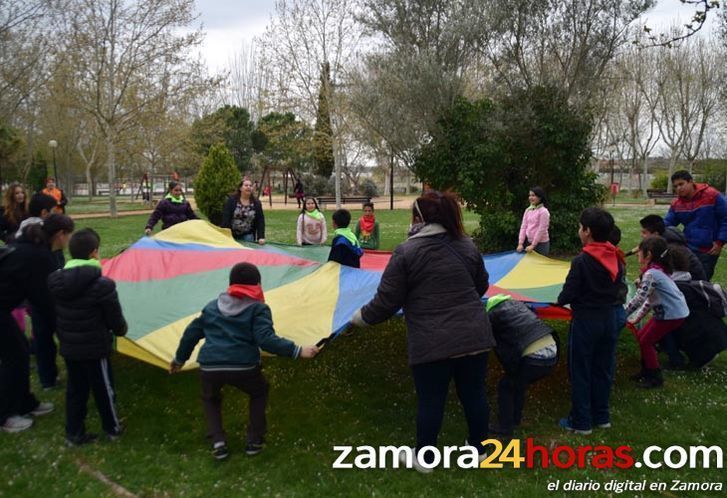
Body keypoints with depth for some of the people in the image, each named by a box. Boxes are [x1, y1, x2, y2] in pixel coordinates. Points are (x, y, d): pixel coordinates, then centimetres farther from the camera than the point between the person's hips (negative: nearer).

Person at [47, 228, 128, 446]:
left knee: (75, 389, 19)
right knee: (103, 389, 12)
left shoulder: (55, 281, -5)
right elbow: (115, 320, -13)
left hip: (68, 348, 6)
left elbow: (54, 313, 8)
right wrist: (121, 330, 8)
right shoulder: (102, 285, -23)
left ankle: (74, 433, 28)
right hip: (95, 348, -5)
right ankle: (112, 428, 29)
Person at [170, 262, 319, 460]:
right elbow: (266, 339, -10)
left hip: (209, 367, 3)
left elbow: (191, 333, 23)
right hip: (243, 367, -3)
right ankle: (254, 440, 25)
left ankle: (218, 442, 18)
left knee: (210, 398, 35)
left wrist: (179, 358, 37)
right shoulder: (258, 308, 4)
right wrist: (298, 351, -9)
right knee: (259, 393, 30)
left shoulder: (213, 306, 18)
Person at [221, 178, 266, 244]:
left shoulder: (256, 203, 3)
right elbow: (225, 218, -9)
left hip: (247, 235, 2)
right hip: (231, 234, -1)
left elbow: (260, 221, 0)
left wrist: (261, 237, -10)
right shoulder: (231, 200, -3)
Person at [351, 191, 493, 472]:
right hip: (474, 336, 5)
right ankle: (478, 449, 37)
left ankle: (424, 458, 28)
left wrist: (359, 318, 10)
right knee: (474, 394, 18)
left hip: (432, 343, -4)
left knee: (430, 400, 11)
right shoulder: (468, 245, 7)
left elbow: (386, 302, -6)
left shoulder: (406, 252, -8)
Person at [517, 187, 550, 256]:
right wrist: (520, 243, -1)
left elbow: (541, 230, -14)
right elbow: (523, 227, 6)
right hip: (528, 242, 6)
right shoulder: (528, 210, 8)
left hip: (541, 244, -6)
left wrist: (533, 245, -14)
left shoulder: (543, 211, -12)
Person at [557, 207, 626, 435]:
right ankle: (601, 416, 28)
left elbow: (567, 295, -17)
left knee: (580, 372, 6)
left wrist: (561, 300, 4)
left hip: (586, 320, -6)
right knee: (603, 369, 17)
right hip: (611, 317, 6)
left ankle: (581, 422, 13)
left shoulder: (581, 261, -20)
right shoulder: (616, 258, 0)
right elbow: (620, 287, 8)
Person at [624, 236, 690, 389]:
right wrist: (638, 317, 14)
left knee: (646, 342, 1)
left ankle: (655, 378, 11)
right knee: (642, 337, 15)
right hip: (673, 311, 9)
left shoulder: (651, 274, -22)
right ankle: (647, 371, 27)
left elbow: (639, 299, -28)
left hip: (672, 314, -9)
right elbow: (650, 298, 14)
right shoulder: (658, 269, 9)